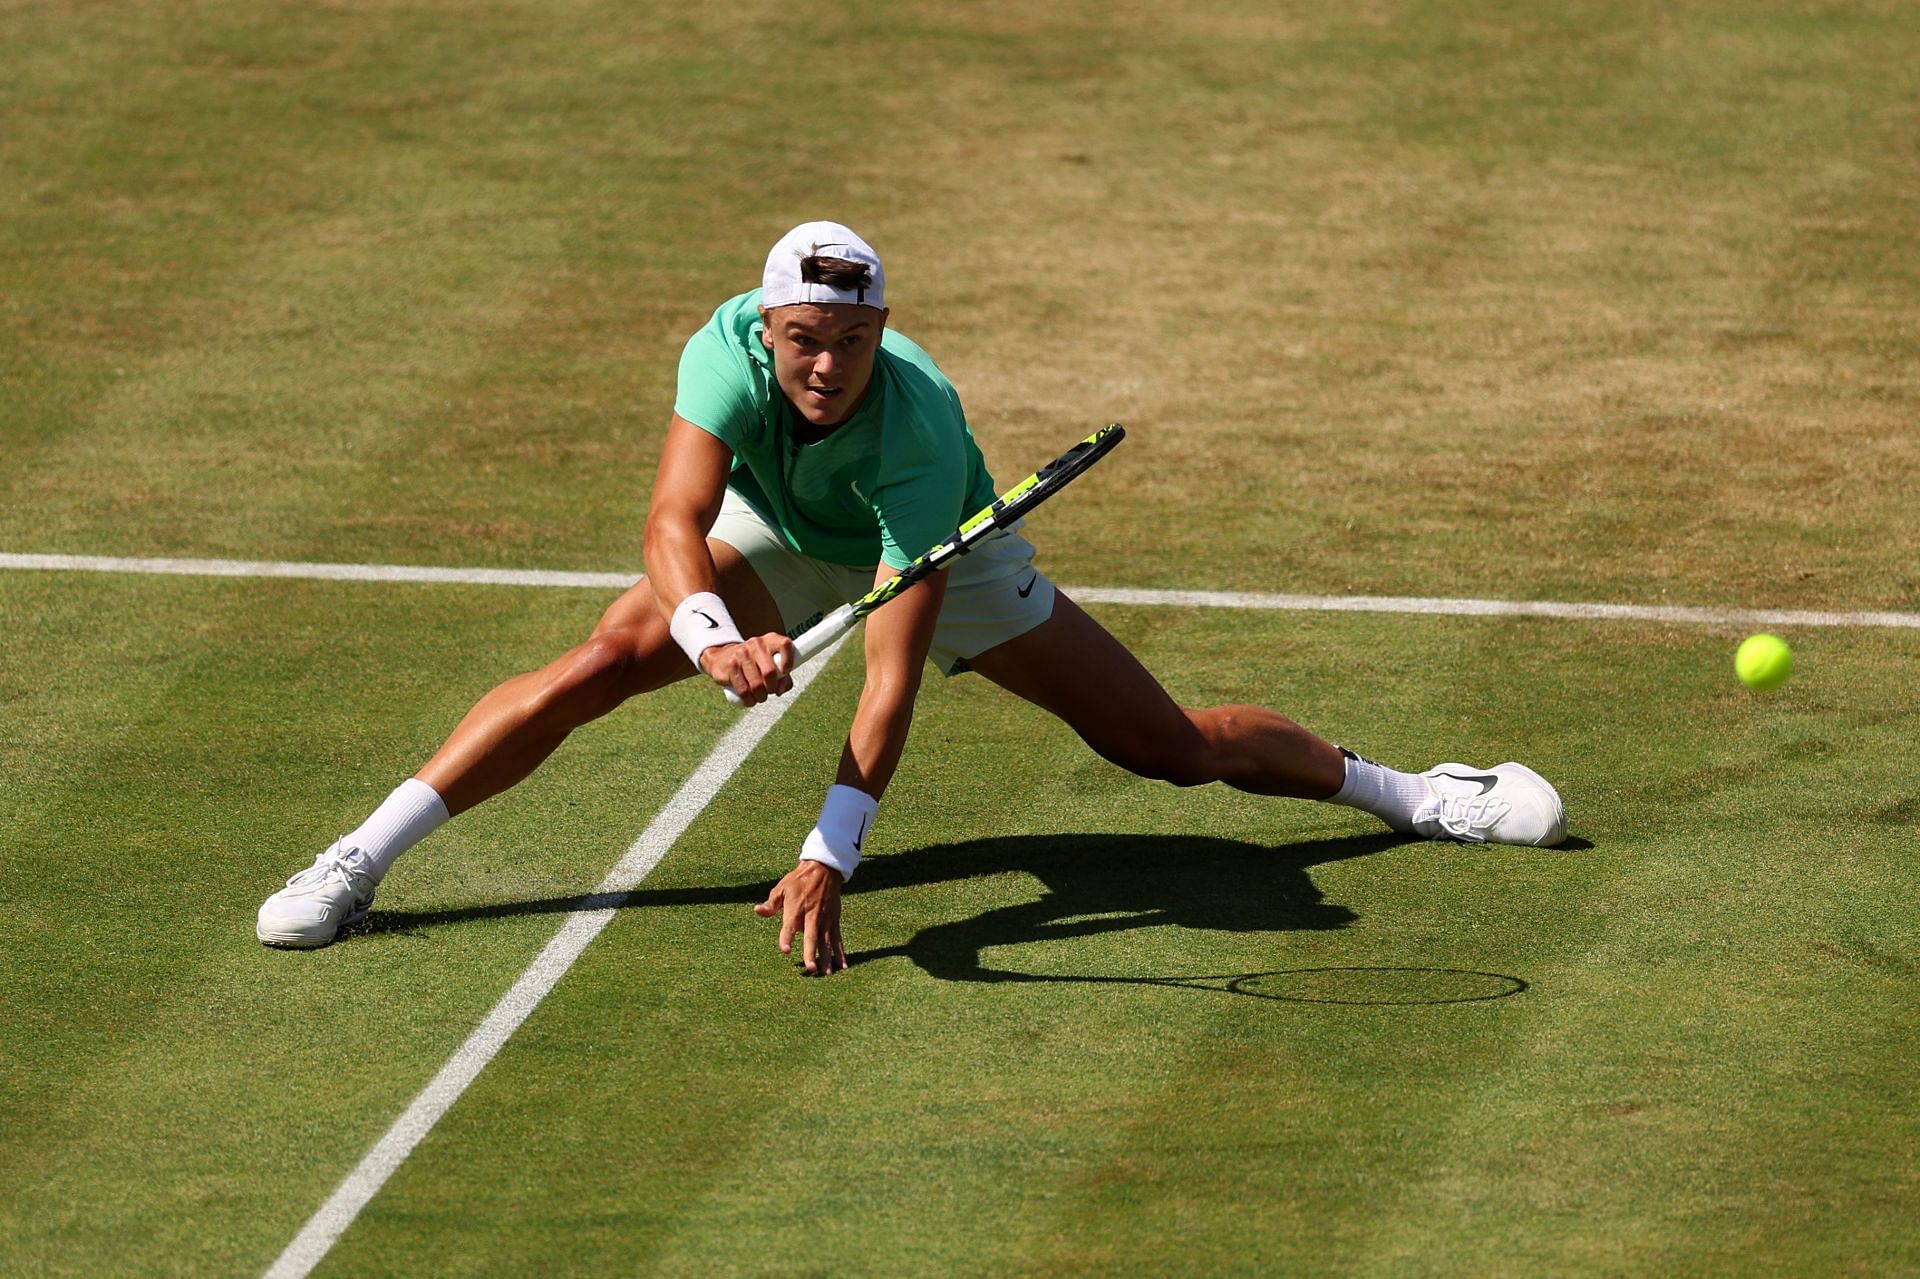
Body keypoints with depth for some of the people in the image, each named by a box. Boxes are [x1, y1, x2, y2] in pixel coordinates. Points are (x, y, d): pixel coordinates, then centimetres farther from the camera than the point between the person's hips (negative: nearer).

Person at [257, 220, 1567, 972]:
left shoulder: (919, 428, -42)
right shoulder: (729, 352, -36)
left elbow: (895, 670, -44)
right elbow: (675, 521, -46)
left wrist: (827, 861, -49)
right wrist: (715, 640, -68)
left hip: (947, 553, -2)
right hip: (776, 532, 2)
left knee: (1173, 746, 0)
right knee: (600, 662, -22)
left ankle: (1406, 790, 22)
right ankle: (362, 859, -16)